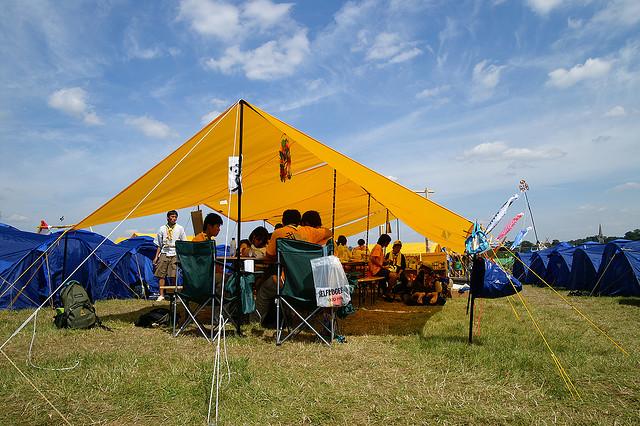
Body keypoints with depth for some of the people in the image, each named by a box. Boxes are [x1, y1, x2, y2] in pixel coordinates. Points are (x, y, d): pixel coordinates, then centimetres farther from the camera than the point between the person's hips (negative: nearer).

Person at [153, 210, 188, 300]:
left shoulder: (180, 228, 5)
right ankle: (161, 295, 4)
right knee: (161, 275, -2)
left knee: (174, 276, -7)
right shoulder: (162, 229, 10)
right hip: (164, 254, 2)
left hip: (175, 254, -2)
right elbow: (159, 245, 15)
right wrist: (156, 256, 9)